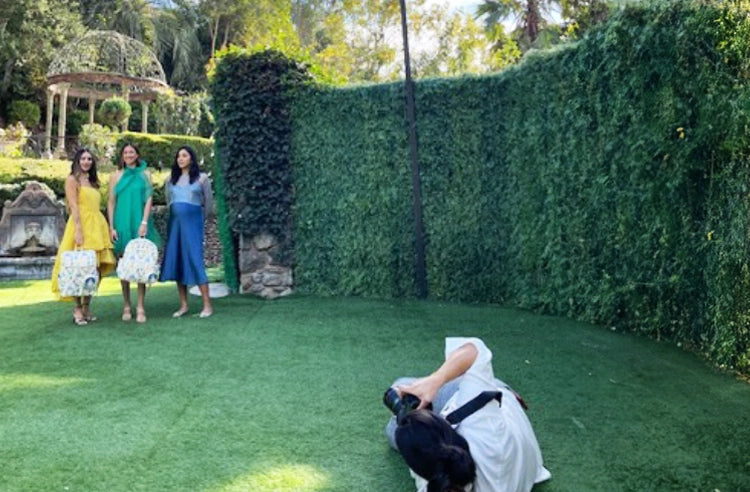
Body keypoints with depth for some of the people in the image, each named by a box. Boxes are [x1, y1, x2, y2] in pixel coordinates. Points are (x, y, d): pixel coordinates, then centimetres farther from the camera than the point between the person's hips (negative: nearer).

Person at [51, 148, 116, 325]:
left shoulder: (92, 182, 21)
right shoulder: (72, 180, 2)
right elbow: (74, 206, -8)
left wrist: (104, 230, 12)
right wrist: (78, 230, -18)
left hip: (97, 227, 6)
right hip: (82, 225, -6)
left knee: (95, 269, 4)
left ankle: (87, 306, 12)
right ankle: (77, 309, 1)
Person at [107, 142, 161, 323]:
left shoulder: (144, 174, 7)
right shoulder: (116, 176, 9)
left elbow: (148, 200, 3)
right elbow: (111, 202, 7)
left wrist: (144, 222, -8)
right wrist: (111, 227, -1)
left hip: (140, 223, -1)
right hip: (122, 223, 1)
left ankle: (140, 307, -2)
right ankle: (126, 305, 9)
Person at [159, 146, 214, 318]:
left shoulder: (201, 178, 3)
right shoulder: (171, 180, 13)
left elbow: (209, 203, 7)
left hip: (192, 223, -4)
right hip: (174, 223, 5)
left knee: (195, 260, -10)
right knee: (176, 261, 1)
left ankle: (207, 305, -8)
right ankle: (183, 305, 7)